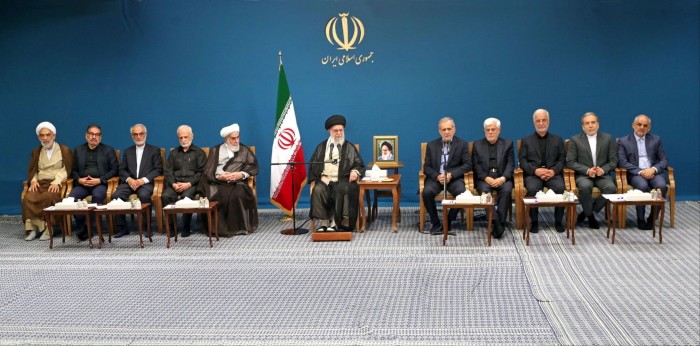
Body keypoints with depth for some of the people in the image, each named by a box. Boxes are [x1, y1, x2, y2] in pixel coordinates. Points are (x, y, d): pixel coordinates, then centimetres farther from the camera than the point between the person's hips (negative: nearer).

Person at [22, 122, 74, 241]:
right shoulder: (36, 152, 25)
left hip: (57, 185, -3)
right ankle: (32, 228, -26)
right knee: (28, 198, -30)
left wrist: (56, 182, -16)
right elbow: (32, 171, 21)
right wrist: (33, 181, -2)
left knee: (49, 197, -37)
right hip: (40, 184, 3)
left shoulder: (65, 150, 11)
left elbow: (67, 170, 1)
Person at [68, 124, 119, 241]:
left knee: (98, 196, -37)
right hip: (82, 183, 3)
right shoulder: (78, 150, 20)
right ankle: (81, 227, -17)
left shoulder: (108, 150, 12)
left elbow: (114, 169, 4)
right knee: (71, 197, -28)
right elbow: (73, 170, 18)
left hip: (100, 183, -3)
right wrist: (79, 179, -4)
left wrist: (99, 180, -9)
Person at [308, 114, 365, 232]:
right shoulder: (321, 147, 18)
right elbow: (313, 165, 13)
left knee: (342, 189, -36)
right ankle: (323, 222, -29)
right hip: (325, 179, 1)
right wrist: (321, 176, -6)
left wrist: (355, 171, -12)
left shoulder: (349, 147, 15)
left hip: (343, 180, -1)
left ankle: (335, 222, -31)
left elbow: (359, 165, 12)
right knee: (318, 190, -32)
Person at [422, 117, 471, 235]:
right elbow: (426, 167, 6)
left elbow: (468, 165, -1)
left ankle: (447, 224, -12)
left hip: (454, 177, -1)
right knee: (427, 192, -30)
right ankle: (435, 223, -10)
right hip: (435, 177, 1)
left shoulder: (462, 144, 4)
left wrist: (451, 174, -15)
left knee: (461, 193, -32)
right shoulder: (431, 145, 8)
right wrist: (437, 176, -15)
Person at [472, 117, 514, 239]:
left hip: (502, 178, 0)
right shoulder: (477, 145, 15)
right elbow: (476, 165, 5)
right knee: (484, 190, -33)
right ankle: (496, 223, -35)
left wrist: (503, 178, -15)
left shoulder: (507, 144, 14)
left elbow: (510, 164, 4)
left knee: (507, 190, -32)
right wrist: (486, 178, -13)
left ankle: (500, 222, -30)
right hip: (484, 178, 0)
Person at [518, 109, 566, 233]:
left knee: (560, 188, -31)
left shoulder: (557, 139, 19)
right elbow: (522, 161, 5)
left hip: (553, 173, 1)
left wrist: (553, 171, -11)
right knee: (532, 189, -34)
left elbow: (562, 159, 10)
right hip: (533, 174, -1)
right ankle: (534, 221, -17)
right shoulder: (526, 140, 16)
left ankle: (558, 221, -14)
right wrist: (535, 170, -13)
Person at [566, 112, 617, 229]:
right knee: (585, 187, -35)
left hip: (602, 174, 2)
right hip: (583, 175, -2)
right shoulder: (575, 140, 3)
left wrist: (603, 170, -13)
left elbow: (613, 161, 7)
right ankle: (590, 215, -10)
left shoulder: (608, 138, 9)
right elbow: (570, 162, -3)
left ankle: (586, 212, -9)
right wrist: (587, 170, -16)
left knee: (611, 187, -30)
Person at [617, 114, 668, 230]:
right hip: (635, 174, -2)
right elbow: (622, 162, -3)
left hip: (653, 172, 2)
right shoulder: (624, 141, 8)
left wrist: (653, 169, -13)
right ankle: (640, 219, -19)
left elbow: (664, 160, 9)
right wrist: (640, 171, -16)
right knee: (643, 186, -35)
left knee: (661, 186, -31)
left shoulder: (656, 140, 15)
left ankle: (652, 218, -15)